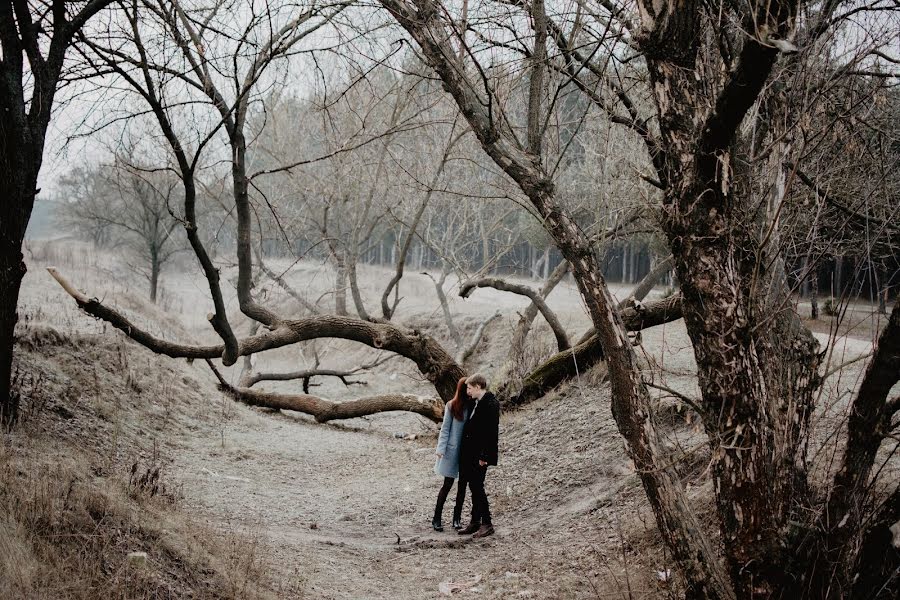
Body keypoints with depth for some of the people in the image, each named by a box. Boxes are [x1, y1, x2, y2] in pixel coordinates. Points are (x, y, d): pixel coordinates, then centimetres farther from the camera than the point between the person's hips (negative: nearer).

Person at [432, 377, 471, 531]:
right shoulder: (452, 406, -6)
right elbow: (445, 428, -3)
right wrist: (441, 448, -8)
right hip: (453, 449, -3)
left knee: (462, 485, 8)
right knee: (448, 484, 0)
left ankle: (457, 518, 18)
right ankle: (437, 518, 9)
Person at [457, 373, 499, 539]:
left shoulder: (491, 404, -16)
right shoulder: (476, 403, 13)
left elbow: (491, 432, -20)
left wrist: (484, 456, -21)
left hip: (480, 455, -9)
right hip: (470, 454, 9)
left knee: (477, 487, -6)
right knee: (474, 487, 13)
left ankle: (487, 524, 2)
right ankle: (475, 522, 21)